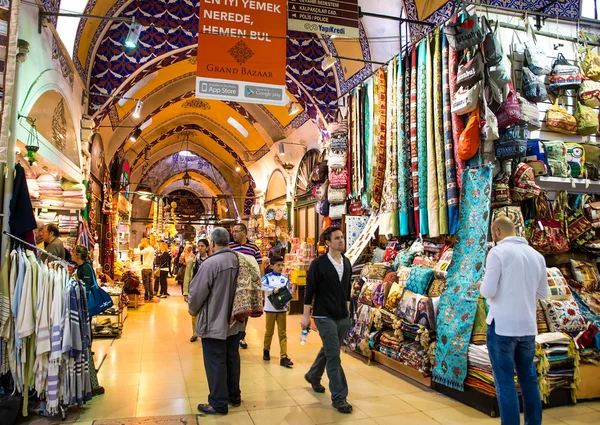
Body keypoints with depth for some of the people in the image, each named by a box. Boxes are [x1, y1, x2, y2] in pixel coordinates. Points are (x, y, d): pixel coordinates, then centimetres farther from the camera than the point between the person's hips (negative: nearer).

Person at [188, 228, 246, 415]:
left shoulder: (211, 263, -22)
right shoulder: (238, 260, 0)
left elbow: (197, 292, -15)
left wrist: (193, 309, 6)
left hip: (214, 322, -7)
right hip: (234, 320, 7)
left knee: (215, 363, 5)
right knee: (232, 359, 19)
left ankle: (219, 403, 15)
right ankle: (234, 396, 32)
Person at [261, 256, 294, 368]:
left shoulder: (285, 278, 4)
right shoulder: (267, 277, -3)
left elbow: (288, 292, 0)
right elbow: (262, 285, -23)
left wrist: (285, 304, -14)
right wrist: (273, 289, -35)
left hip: (282, 309, 2)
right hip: (270, 309, -2)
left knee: (282, 333, 1)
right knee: (269, 331, 12)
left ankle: (283, 357, 1)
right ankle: (266, 350, 35)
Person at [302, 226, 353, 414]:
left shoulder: (347, 263, 5)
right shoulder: (318, 263, -13)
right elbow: (310, 290, -11)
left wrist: (347, 309, 16)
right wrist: (306, 315, -11)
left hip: (343, 317, 7)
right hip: (325, 316, -6)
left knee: (329, 351, 21)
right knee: (334, 356, -5)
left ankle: (313, 376, 45)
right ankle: (339, 397, 6)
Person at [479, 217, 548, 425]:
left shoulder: (497, 252, -11)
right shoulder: (537, 255, 7)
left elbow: (488, 292, -15)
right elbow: (542, 292, 15)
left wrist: (483, 286, 6)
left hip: (502, 326, -6)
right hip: (528, 326, 6)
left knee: (505, 381, 2)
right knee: (528, 378, 19)